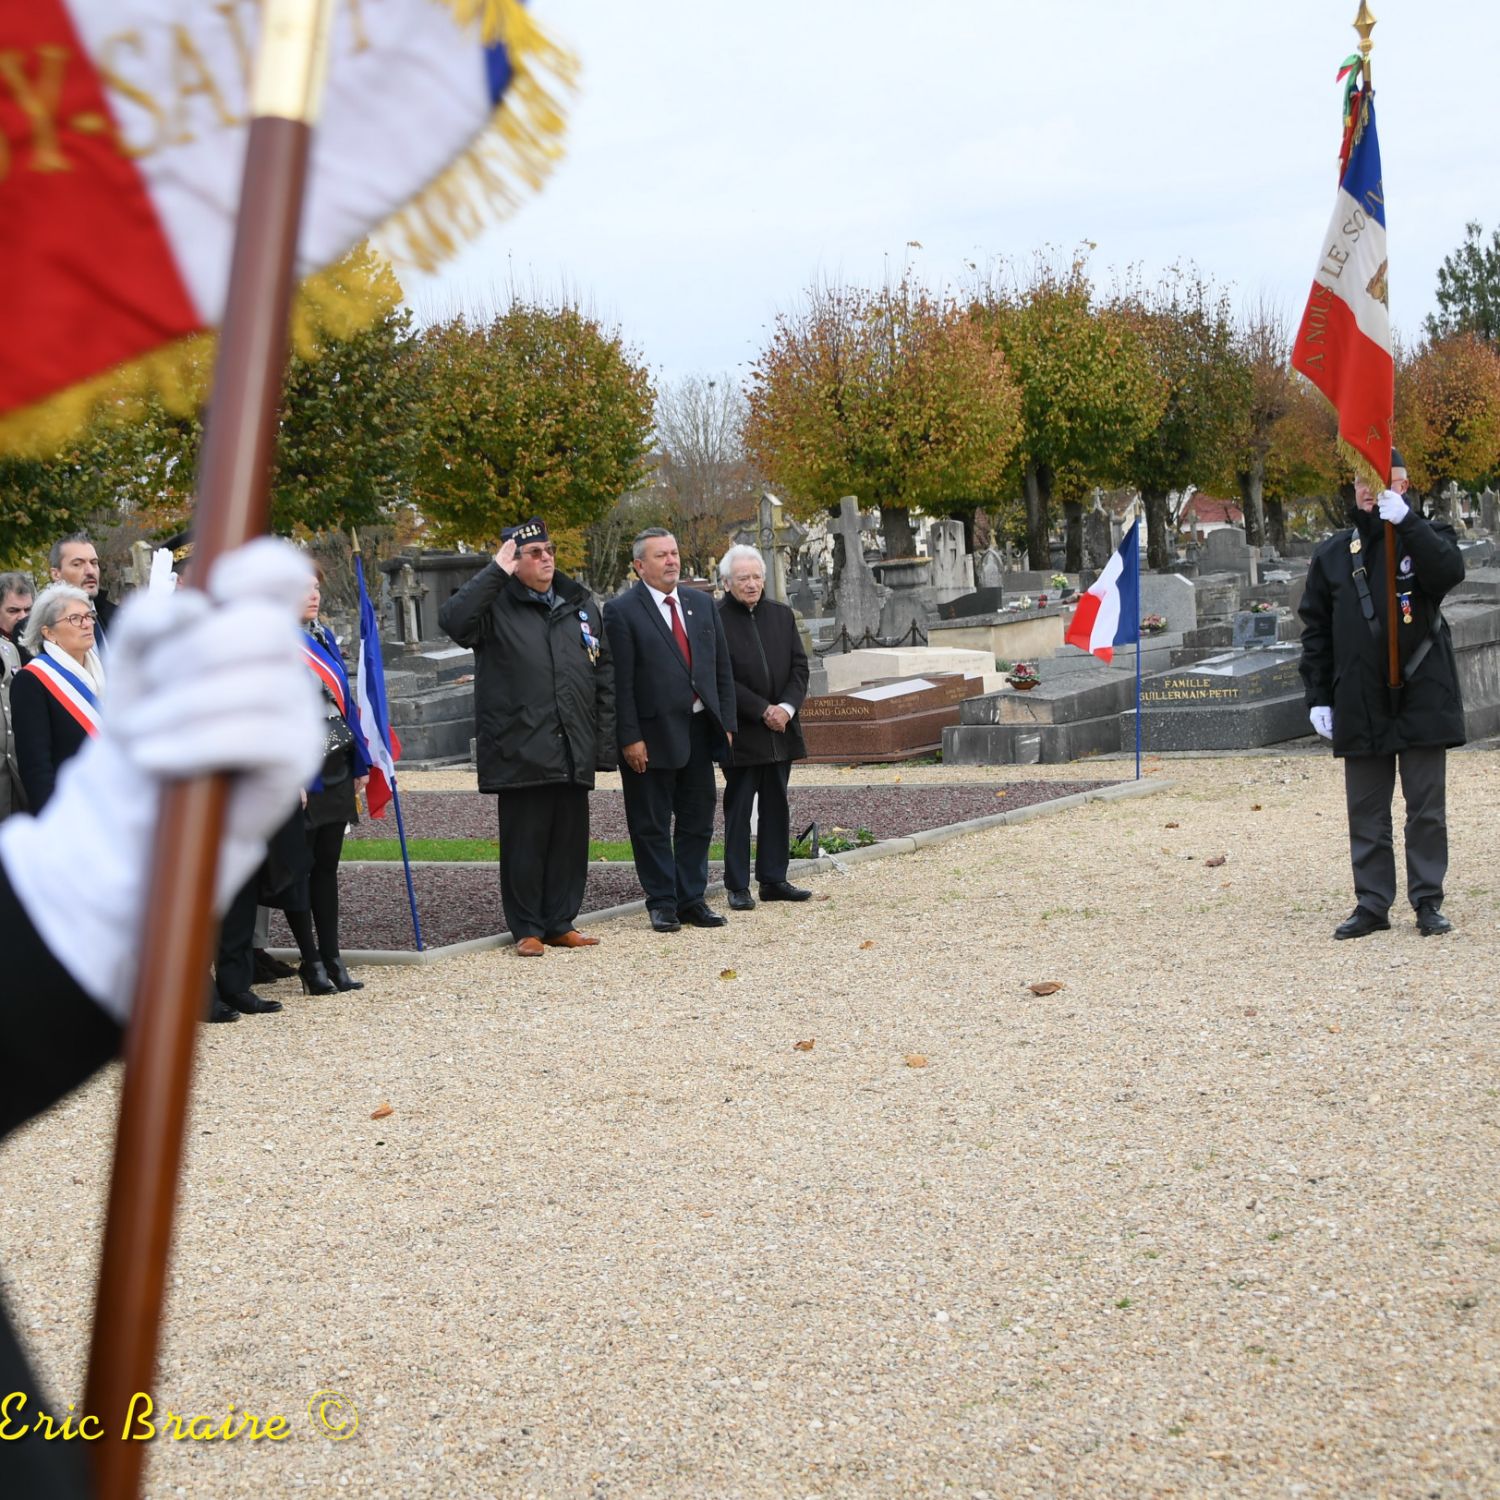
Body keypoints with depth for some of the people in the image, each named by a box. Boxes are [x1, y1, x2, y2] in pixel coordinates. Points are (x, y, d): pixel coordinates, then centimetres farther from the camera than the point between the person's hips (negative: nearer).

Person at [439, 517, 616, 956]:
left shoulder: (580, 604, 14)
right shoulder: (496, 605, -1)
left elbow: (604, 675, 14)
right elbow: (452, 620, -22)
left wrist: (605, 740, 8)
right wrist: (495, 572, -19)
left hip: (573, 751, 5)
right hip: (520, 751, -4)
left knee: (570, 839, 8)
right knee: (524, 842, 0)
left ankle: (560, 923, 19)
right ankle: (527, 929, 10)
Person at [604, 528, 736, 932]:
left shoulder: (702, 606, 12)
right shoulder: (622, 611, -6)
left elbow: (722, 670, 14)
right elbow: (620, 682, -11)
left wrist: (726, 724, 7)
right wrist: (630, 738, -15)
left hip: (700, 731, 5)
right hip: (653, 735, -5)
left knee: (698, 820, 10)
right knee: (652, 825, 3)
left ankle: (692, 898, 19)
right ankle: (662, 902, 12)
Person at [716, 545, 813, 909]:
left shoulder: (781, 615, 9)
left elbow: (799, 666, 8)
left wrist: (786, 707, -8)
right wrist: (763, 711, -16)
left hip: (780, 729, 6)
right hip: (741, 735, -6)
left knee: (776, 808, 11)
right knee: (738, 810, 0)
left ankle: (774, 879, 18)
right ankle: (737, 886, 5)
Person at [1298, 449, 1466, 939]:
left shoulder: (1425, 536, 2)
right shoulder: (1332, 554, 9)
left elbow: (1450, 571, -22)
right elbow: (1315, 629, 10)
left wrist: (1404, 520, -27)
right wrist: (1318, 697, 4)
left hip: (1422, 698, -2)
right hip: (1360, 707, 3)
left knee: (1427, 808, 3)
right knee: (1366, 812, 6)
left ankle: (1428, 902, 12)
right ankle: (1372, 903, 13)